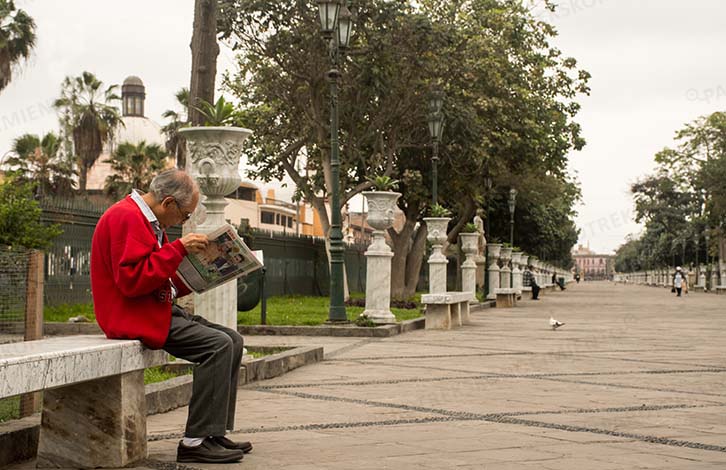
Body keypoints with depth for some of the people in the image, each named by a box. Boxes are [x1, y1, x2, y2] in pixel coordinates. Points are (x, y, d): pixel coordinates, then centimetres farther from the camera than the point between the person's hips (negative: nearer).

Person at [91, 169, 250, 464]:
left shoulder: (147, 220, 19)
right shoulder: (126, 217, -15)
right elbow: (132, 280, -25)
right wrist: (179, 248, -22)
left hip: (160, 309, 11)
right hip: (134, 316, -11)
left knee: (233, 340, 3)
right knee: (218, 345, -21)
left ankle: (216, 433, 3)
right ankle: (196, 442, -17)